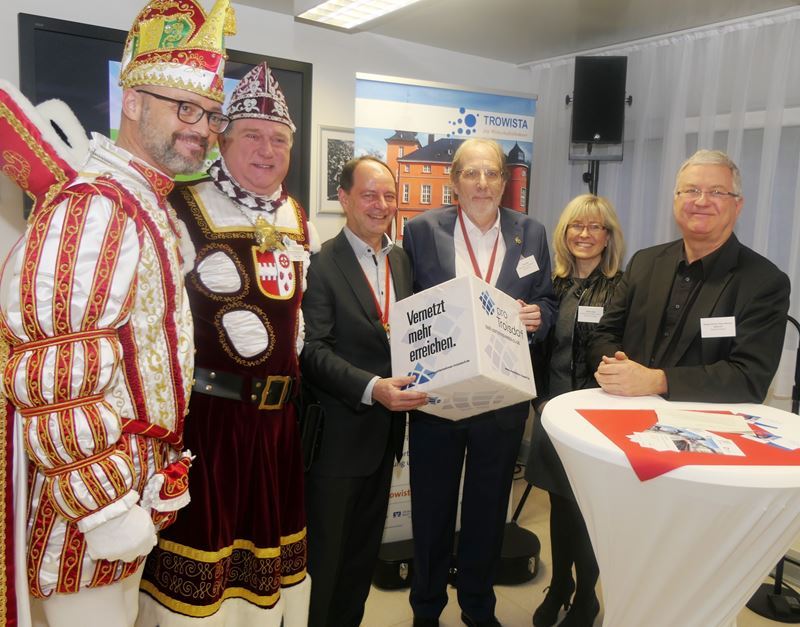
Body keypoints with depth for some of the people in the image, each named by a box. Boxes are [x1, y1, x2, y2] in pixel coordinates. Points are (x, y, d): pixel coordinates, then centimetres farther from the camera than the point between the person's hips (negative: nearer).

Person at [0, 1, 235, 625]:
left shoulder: (152, 206, 10)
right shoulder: (94, 209, -21)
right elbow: (51, 381, -26)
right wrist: (108, 511, -21)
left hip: (135, 484, 9)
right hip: (91, 503, -9)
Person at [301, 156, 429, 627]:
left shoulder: (401, 260, 8)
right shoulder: (321, 264, -14)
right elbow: (313, 351, -20)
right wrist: (371, 388, -32)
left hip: (385, 430, 7)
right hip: (337, 434, -6)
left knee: (365, 551, 22)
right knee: (324, 554, 10)